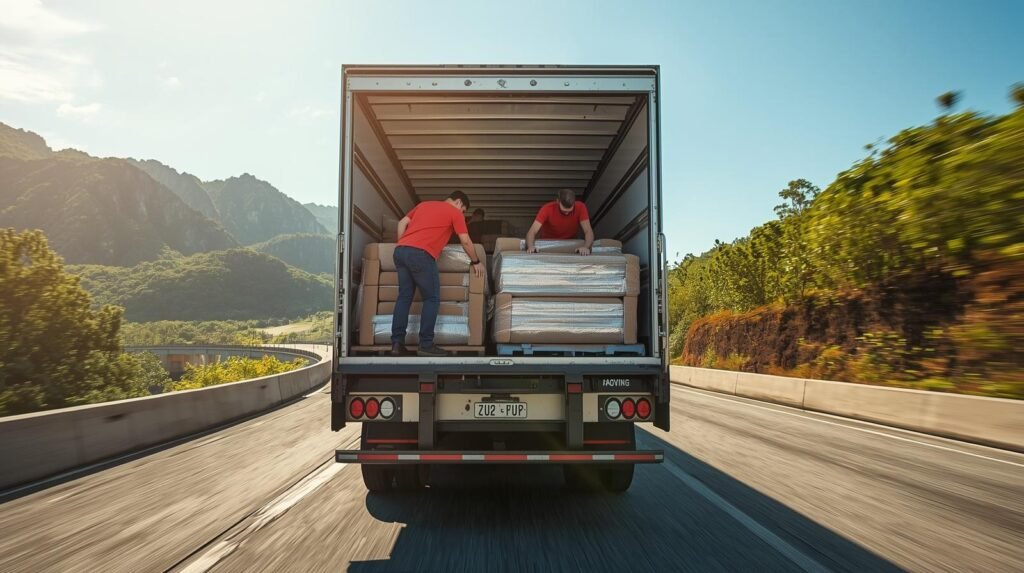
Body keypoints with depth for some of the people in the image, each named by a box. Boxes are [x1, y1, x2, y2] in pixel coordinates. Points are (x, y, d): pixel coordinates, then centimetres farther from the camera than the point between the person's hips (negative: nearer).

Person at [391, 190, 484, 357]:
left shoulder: (424, 204, 29)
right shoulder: (455, 212, 12)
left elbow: (402, 223, 22)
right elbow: (465, 241, 8)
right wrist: (476, 262, 21)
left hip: (400, 250, 7)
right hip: (421, 254, -7)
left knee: (404, 297, 11)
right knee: (432, 299, 3)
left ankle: (397, 343, 9)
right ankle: (426, 345, 0)